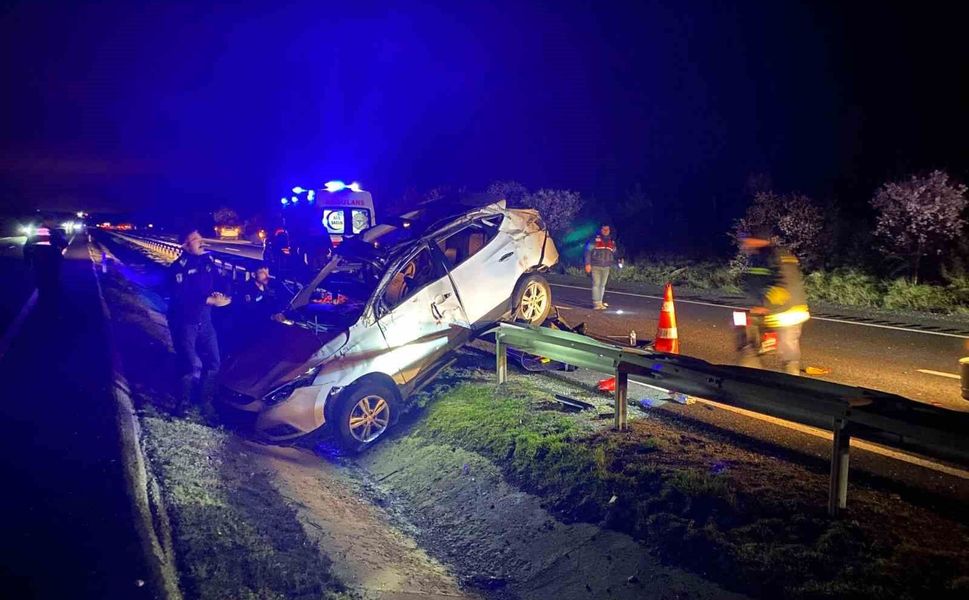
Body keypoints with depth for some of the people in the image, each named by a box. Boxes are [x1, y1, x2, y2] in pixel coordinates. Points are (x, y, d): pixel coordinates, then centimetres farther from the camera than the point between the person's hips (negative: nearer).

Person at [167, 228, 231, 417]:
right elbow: (180, 298, -23)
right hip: (184, 322, -6)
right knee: (192, 367, -9)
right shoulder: (179, 267, -14)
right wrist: (210, 300, -26)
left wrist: (220, 294, -13)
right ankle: (183, 402, 13)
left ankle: (205, 400, 24)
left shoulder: (207, 261, 5)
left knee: (213, 363, 7)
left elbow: (218, 282, 11)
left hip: (205, 320, 6)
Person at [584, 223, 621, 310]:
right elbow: (588, 251, -6)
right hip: (595, 266, -5)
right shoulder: (595, 240, -4)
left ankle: (601, 302, 15)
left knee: (603, 285, 9)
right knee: (596, 284, -8)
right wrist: (588, 264, -12)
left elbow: (615, 253, 18)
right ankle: (596, 303, -6)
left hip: (606, 267, 5)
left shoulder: (612, 242, 11)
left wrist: (618, 261, 0)